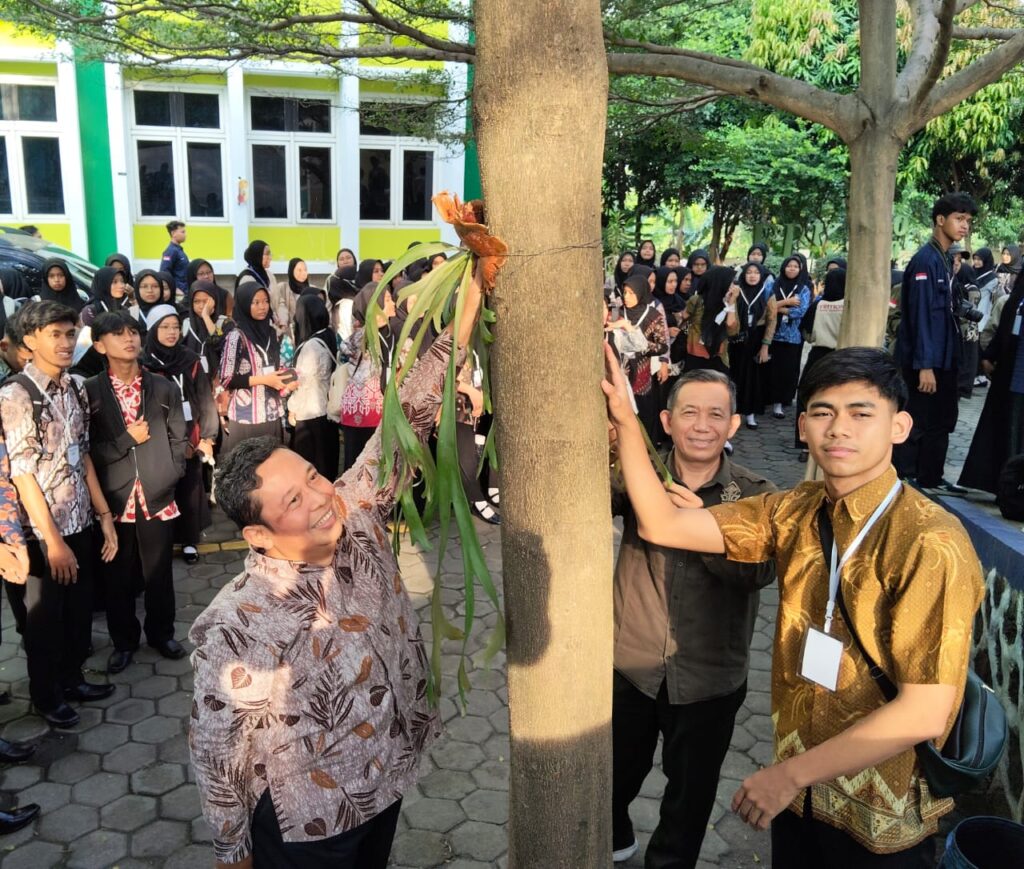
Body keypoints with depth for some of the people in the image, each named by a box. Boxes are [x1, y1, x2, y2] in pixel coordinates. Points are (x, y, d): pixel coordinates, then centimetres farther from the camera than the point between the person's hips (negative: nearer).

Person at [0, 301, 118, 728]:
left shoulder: (73, 390, 5)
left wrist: (104, 514, 8)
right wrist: (52, 539, -17)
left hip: (79, 524, 6)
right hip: (41, 532, -6)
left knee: (80, 610, 18)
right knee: (43, 617, 12)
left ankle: (72, 679, 39)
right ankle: (46, 695, 32)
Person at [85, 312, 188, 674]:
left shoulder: (164, 389, 5)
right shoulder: (89, 392, -2)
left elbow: (178, 441, 5)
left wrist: (167, 480, -4)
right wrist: (128, 439, -12)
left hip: (157, 497, 1)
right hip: (114, 499, -1)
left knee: (159, 573, 13)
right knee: (118, 576, 11)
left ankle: (161, 633, 32)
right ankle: (123, 640, 29)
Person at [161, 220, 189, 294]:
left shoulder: (179, 249, 13)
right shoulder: (171, 251, -14)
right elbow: (164, 272, -21)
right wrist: (175, 289, -21)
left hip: (184, 290, 9)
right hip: (178, 291, -9)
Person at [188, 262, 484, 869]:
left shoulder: (358, 518, -17)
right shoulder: (233, 630, -29)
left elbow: (408, 419, -19)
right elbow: (217, 751, -16)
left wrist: (470, 301, -24)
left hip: (387, 783, 6)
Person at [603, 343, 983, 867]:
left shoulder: (930, 544, -23)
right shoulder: (795, 513, -5)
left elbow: (924, 713, -24)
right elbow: (662, 525, -6)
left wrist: (791, 773, -18)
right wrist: (623, 419, -14)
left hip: (882, 823, -4)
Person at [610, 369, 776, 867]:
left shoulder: (754, 495, -9)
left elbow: (759, 570, -23)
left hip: (709, 678, 0)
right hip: (630, 666, 1)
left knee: (691, 789, 20)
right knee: (615, 773, 21)